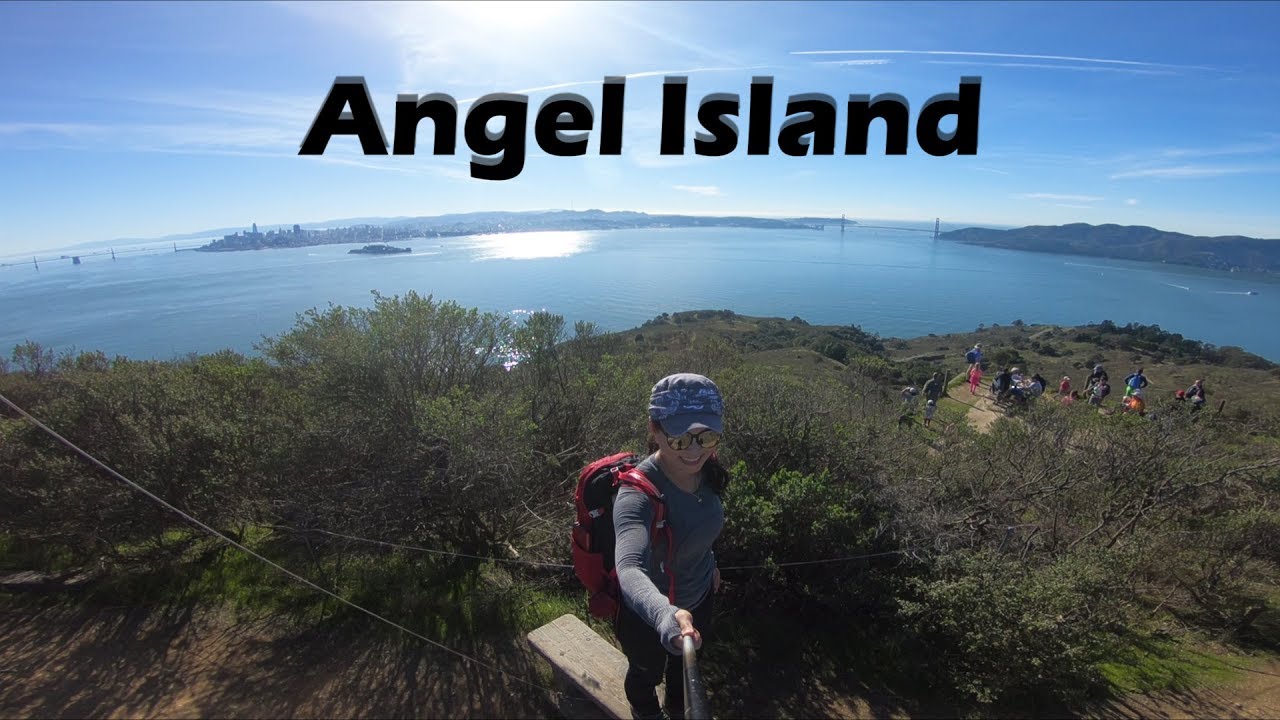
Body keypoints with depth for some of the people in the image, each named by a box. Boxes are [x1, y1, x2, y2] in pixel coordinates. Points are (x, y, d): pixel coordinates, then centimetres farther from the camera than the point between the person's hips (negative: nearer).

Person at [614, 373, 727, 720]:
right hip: (648, 612, -5)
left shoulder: (705, 471, -19)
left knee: (686, 662, 33)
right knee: (647, 671, 26)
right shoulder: (637, 493, -40)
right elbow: (629, 569, -55)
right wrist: (667, 616, -72)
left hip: (698, 597, 5)